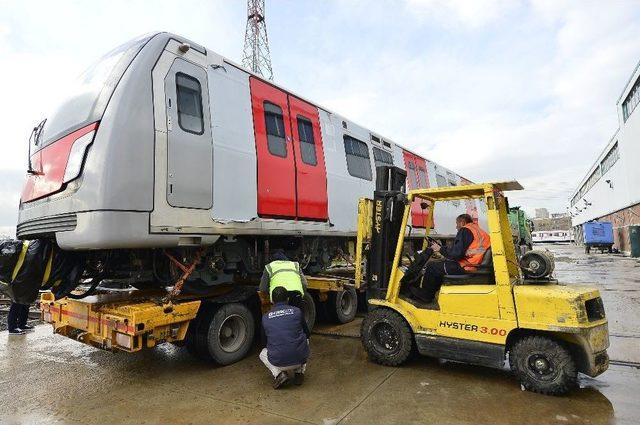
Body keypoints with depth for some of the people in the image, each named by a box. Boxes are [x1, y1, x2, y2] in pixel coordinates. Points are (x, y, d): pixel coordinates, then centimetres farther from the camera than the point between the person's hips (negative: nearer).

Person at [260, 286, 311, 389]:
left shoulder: (265, 317, 3)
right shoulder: (296, 311, 0)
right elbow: (307, 334, 14)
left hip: (278, 362, 0)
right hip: (300, 359, 0)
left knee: (263, 354, 33)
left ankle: (279, 374, 7)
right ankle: (299, 372, 19)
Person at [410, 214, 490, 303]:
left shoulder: (465, 230, -10)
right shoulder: (479, 230, 18)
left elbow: (457, 254, -20)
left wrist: (441, 249, -6)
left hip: (464, 267, -10)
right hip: (475, 265, 10)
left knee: (431, 266, 0)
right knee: (439, 263, 23)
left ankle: (425, 295, 16)